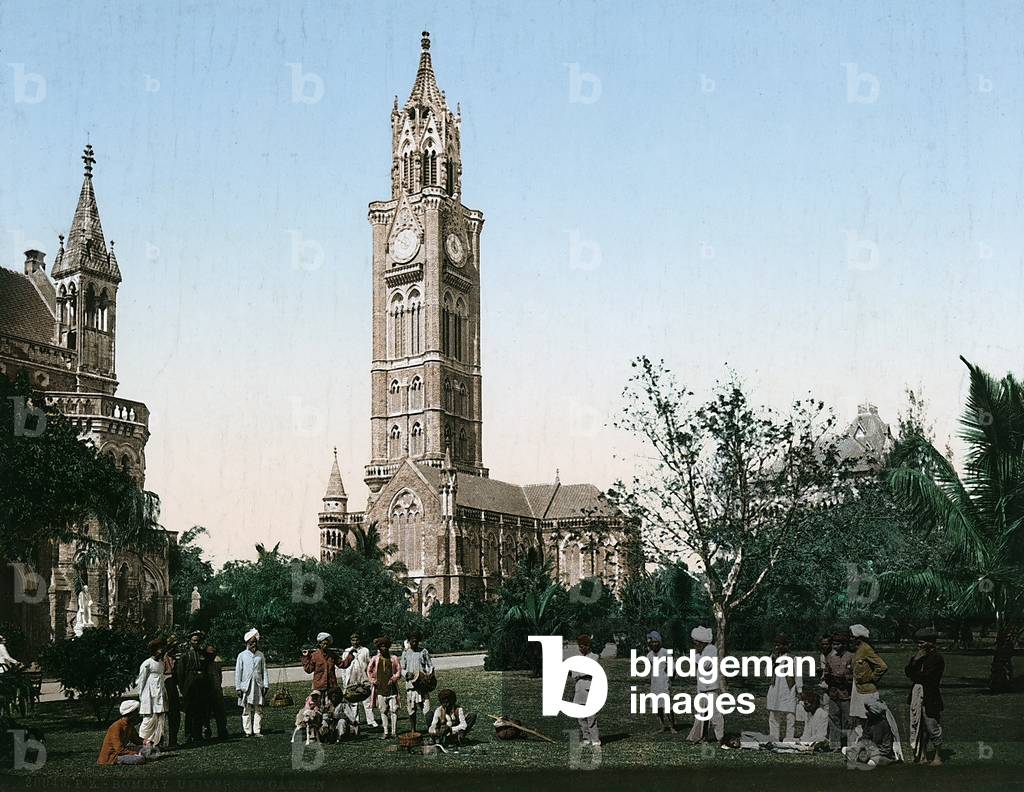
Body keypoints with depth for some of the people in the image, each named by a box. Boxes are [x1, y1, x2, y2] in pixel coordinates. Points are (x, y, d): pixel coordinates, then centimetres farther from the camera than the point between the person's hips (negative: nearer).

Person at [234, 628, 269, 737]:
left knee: (258, 709, 0)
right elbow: (238, 672, 4)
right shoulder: (242, 655, 3)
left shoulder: (260, 655, 10)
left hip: (258, 686, 2)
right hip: (246, 686, -2)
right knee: (247, 710, -1)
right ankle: (248, 731, 5)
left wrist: (266, 685, 4)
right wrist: (238, 687, -1)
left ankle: (257, 731, 4)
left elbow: (264, 671, 11)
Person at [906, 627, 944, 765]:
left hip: (930, 698, -7)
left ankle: (937, 756, 17)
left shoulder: (937, 658, -12)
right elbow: (907, 671, 6)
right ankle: (923, 756, 20)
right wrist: (916, 659, -7)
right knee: (919, 727, 11)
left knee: (933, 728, 3)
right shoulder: (919, 656, 12)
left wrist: (913, 676, -4)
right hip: (916, 697, 7)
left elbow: (926, 677, -19)